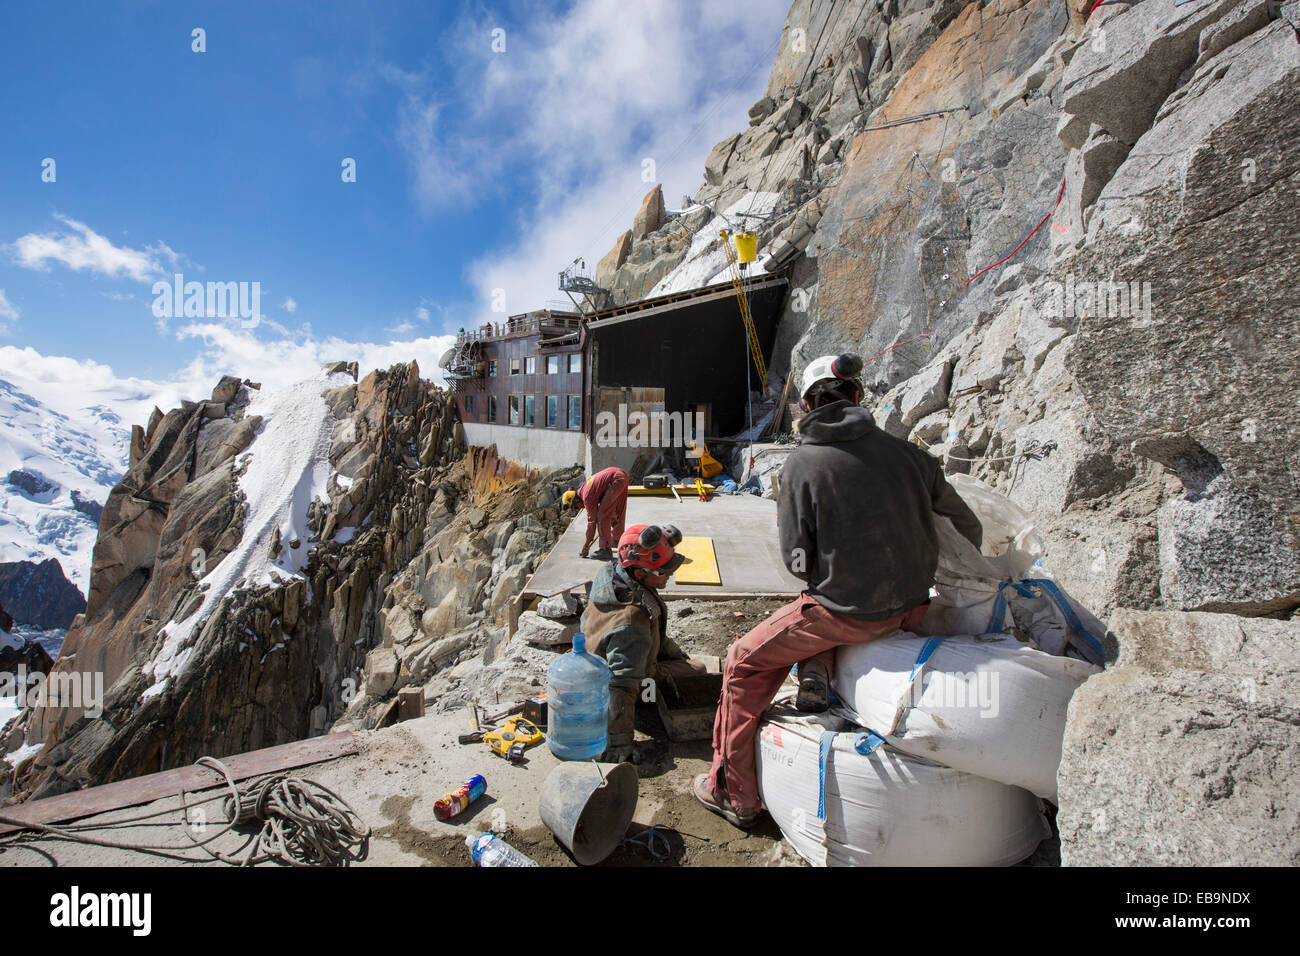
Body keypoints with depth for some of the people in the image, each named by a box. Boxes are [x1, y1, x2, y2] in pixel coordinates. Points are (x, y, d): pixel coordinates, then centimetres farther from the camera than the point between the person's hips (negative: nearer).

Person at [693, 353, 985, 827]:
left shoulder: (802, 463, -12)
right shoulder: (906, 452, -1)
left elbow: (798, 562, -10)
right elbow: (967, 525, 10)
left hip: (848, 614, -5)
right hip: (910, 608, 6)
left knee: (744, 663, 14)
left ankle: (733, 793, 22)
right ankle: (817, 669, 12)